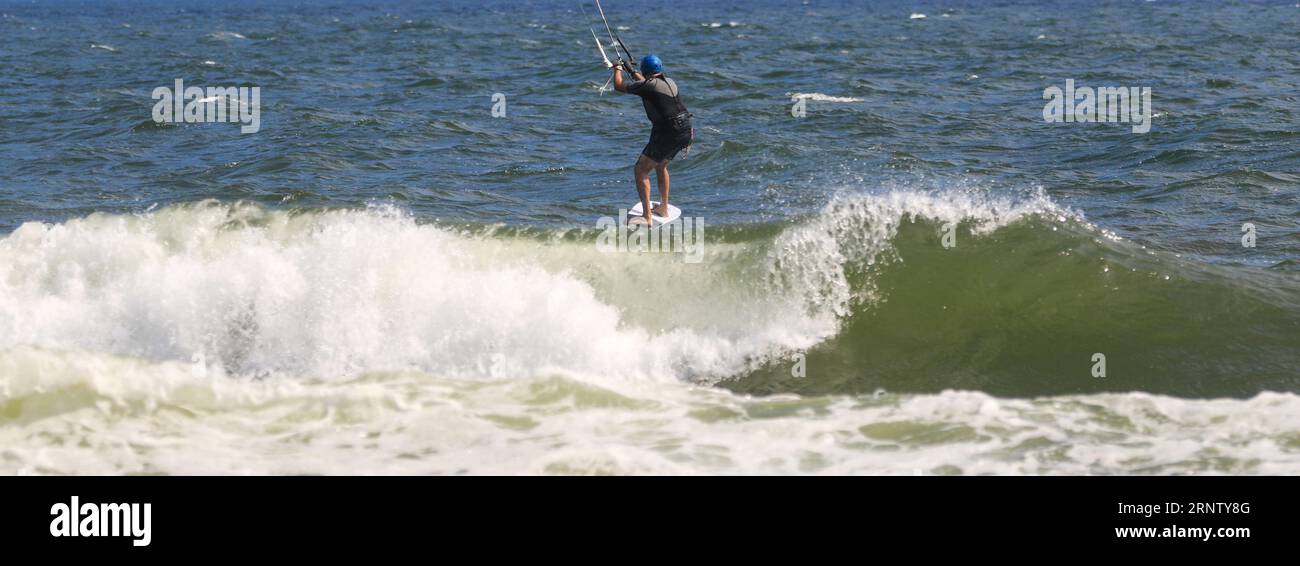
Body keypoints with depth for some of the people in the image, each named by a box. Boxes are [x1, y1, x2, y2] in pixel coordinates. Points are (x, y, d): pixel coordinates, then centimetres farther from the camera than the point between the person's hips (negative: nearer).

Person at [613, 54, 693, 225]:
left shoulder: (648, 85, -10)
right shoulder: (669, 82, 13)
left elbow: (619, 86, 1)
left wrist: (618, 70, 21)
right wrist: (632, 72, 51)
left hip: (667, 134, -8)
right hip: (686, 131, 8)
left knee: (640, 170, -5)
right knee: (661, 165, 31)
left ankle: (646, 217, -14)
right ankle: (664, 208, 40)